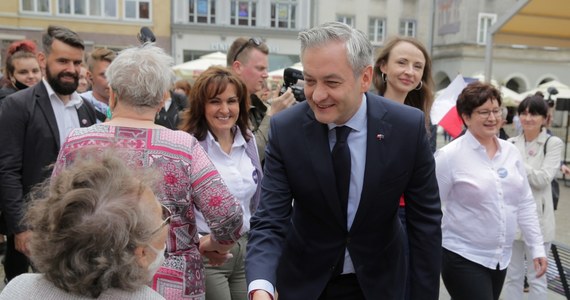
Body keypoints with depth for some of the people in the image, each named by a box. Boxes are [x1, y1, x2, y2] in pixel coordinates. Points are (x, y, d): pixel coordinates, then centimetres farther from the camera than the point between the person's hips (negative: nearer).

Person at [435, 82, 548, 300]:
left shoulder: (511, 151, 4)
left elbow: (525, 203, 10)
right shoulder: (450, 155, -13)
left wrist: (537, 247, 7)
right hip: (463, 257, -6)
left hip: (501, 257, 6)